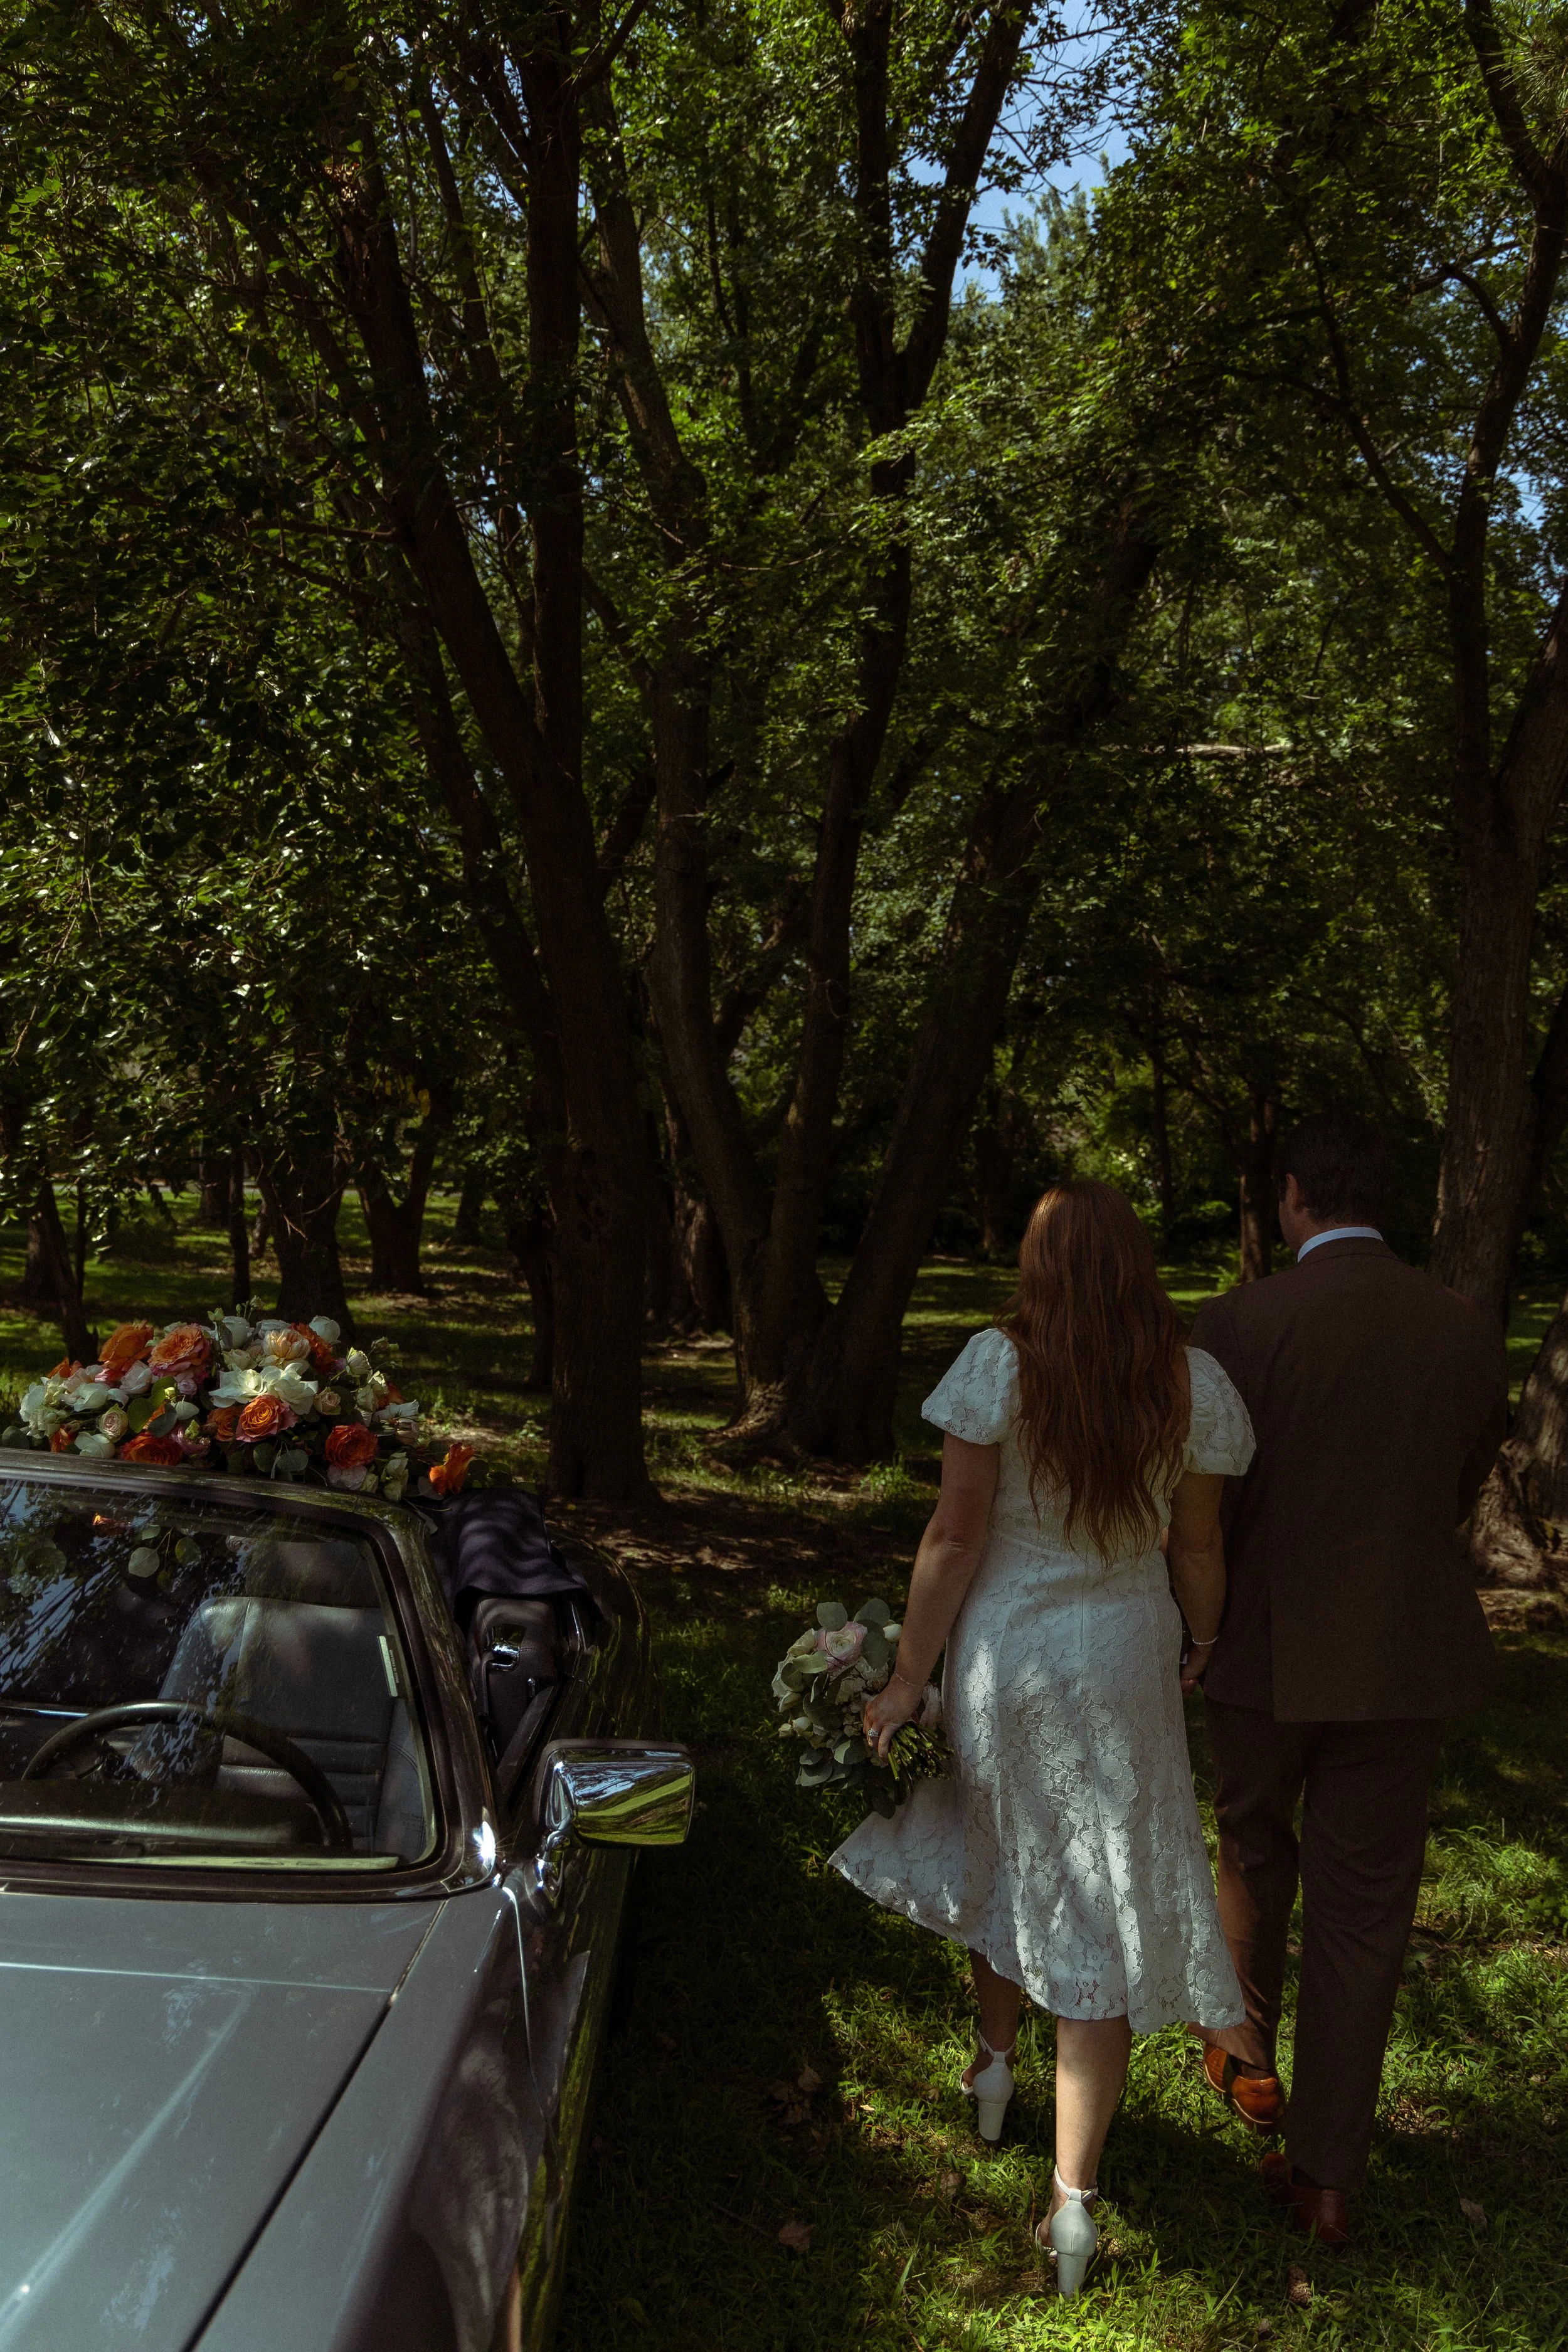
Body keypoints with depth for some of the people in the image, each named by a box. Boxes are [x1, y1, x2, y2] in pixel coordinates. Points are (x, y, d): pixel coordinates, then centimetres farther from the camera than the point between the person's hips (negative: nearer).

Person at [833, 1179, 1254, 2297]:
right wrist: (1211, 1662, 17)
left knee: (1001, 1851, 25)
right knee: (1102, 1904, 8)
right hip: (1127, 1661, 1)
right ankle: (1075, 2191, 8)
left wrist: (907, 1679, -4)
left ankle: (994, 2061, 44)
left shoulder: (1000, 1364, -14)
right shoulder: (1194, 1384, -7)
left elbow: (955, 1536, -12)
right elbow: (1198, 1550, 0)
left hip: (1005, 1649, 0)